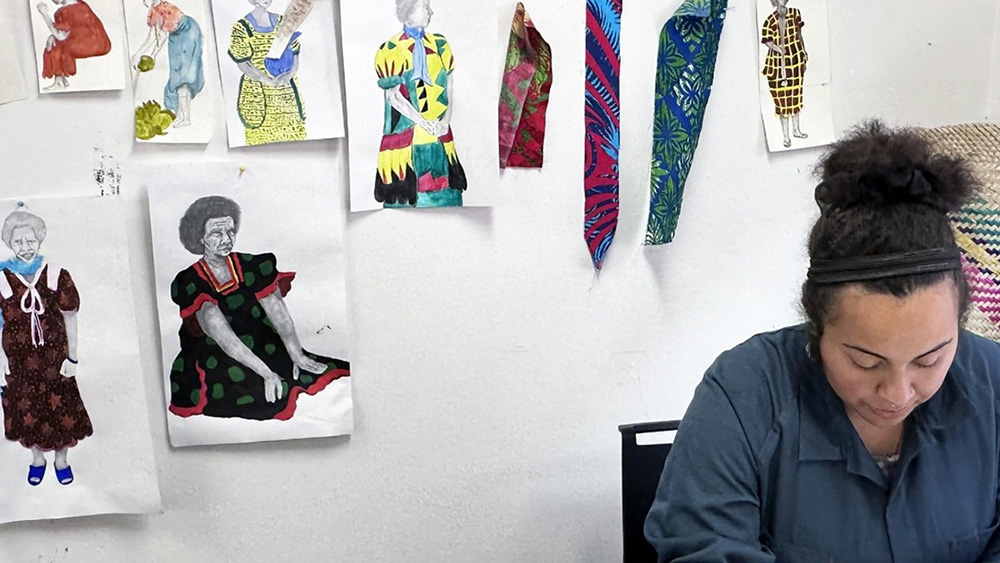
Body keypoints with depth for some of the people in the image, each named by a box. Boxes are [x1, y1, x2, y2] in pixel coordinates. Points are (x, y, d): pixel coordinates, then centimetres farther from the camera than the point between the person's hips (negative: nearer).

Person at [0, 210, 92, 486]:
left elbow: (70, 318, -6)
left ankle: (62, 459, 37)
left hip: (54, 357, 0)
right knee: (26, 410, 17)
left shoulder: (57, 276, -14)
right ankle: (37, 458, 42)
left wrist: (72, 358, -4)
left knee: (62, 408, 12)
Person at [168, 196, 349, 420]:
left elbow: (279, 313, -5)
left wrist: (298, 356, -17)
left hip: (262, 348, 4)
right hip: (216, 366, -4)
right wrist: (266, 373, -28)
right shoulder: (191, 284, -11)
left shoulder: (251, 267, 1)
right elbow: (223, 337, -20)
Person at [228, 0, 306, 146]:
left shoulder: (282, 22, 10)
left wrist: (289, 75, -14)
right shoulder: (241, 28, -4)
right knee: (262, 144, -6)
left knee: (293, 141, 0)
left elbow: (294, 55, 8)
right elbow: (242, 64, -8)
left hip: (287, 93, 4)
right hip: (257, 96, -4)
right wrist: (270, 81, -21)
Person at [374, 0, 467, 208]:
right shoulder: (392, 50, -6)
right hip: (406, 134, -5)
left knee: (442, 189, 6)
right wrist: (424, 123, -16)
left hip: (439, 136, 5)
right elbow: (394, 97, -10)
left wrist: (445, 122, -6)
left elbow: (448, 89, 9)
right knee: (405, 190, -2)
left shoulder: (439, 45, 10)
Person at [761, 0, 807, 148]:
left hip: (796, 59, 5)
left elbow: (798, 34, 10)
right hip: (779, 62, -5)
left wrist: (803, 51, 15)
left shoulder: (795, 13, -1)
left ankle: (796, 129, 31)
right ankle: (786, 136, 11)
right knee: (783, 98, 1)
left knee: (796, 94, 16)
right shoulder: (770, 21, -17)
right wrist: (780, 50, -29)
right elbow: (768, 42, -15)